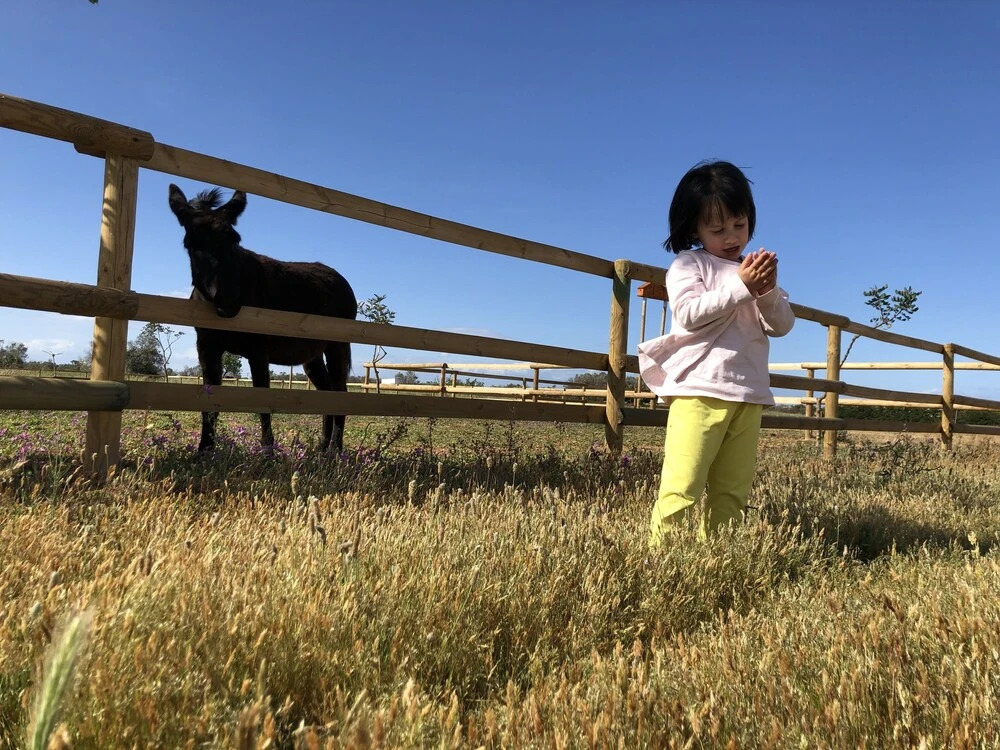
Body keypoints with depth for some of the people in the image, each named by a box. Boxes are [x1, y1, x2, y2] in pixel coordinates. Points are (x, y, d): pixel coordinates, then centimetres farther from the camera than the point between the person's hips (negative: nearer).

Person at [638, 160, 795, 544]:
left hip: (749, 396, 6)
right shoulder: (687, 264, 2)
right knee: (681, 488, -11)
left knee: (733, 492, 8)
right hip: (698, 391, -6)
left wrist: (768, 291, -7)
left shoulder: (756, 270, 19)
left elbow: (783, 325, 11)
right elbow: (688, 313, -14)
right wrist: (740, 287, -16)